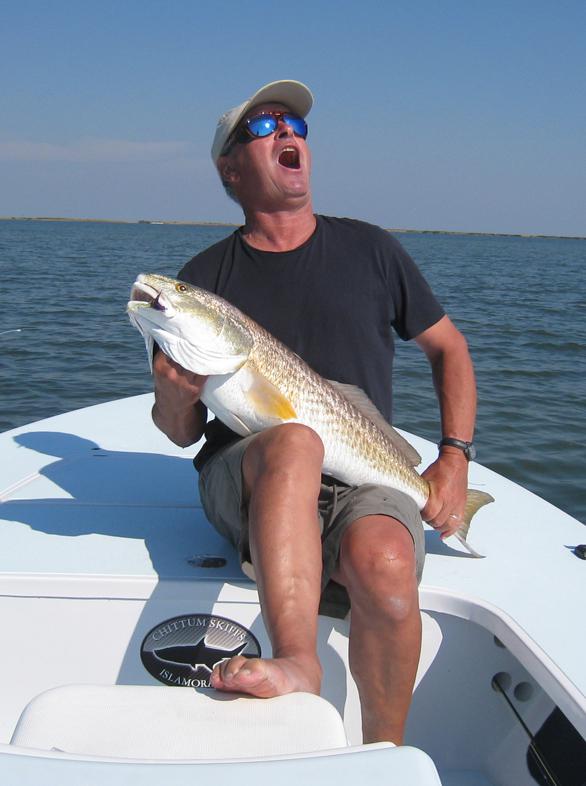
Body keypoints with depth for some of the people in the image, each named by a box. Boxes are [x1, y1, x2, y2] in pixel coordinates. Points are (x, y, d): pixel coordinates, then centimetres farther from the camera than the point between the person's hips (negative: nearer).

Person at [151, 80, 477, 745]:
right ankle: (296, 662, -41)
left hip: (366, 478, 1)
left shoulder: (367, 248, 10)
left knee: (385, 564, -31)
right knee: (292, 439, -35)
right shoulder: (206, 276, 8)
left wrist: (455, 460, 5)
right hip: (246, 476, 0)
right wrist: (176, 396, -16)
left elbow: (447, 347, 18)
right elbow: (181, 434, 9)